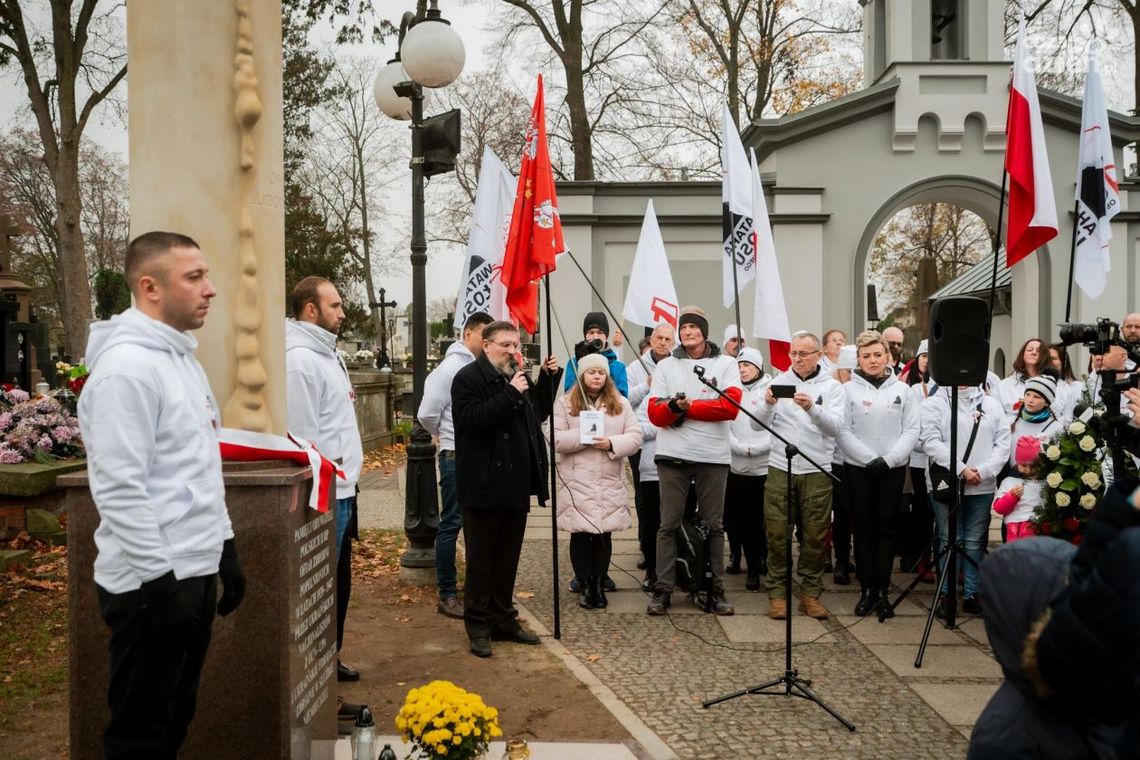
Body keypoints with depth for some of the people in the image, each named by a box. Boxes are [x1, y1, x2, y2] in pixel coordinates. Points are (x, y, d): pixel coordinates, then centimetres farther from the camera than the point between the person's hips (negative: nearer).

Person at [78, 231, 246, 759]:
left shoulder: (183, 359, 12)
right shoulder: (126, 367, -18)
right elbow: (119, 490, -23)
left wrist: (225, 548, 18)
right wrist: (159, 582, -21)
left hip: (195, 572, 9)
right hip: (152, 583, -9)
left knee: (175, 718, 19)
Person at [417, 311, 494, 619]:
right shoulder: (450, 368, -12)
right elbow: (427, 414, -12)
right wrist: (449, 436, 3)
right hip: (457, 457, -7)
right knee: (452, 524, 0)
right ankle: (447, 595, 8)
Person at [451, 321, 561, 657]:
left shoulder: (517, 376, 15)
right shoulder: (468, 378, -9)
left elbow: (539, 412, 23)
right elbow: (472, 419, -23)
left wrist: (548, 378, 10)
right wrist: (510, 394, -25)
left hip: (516, 484, 7)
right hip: (484, 486, -7)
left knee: (508, 558, 15)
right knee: (482, 560, 3)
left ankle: (504, 620, 26)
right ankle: (478, 626, 14)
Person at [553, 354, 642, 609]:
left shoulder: (620, 404, 9)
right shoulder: (565, 403, 2)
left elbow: (635, 437, 1)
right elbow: (555, 440, -6)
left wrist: (612, 443, -16)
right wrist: (585, 436, -16)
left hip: (610, 482, 2)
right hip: (577, 482, -2)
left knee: (604, 534, 7)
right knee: (580, 535, 2)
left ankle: (599, 584, 19)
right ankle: (585, 586, 13)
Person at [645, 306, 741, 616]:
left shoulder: (726, 364, 6)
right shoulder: (665, 366, 10)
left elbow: (731, 406, -9)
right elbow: (655, 413, 2)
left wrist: (688, 406, -10)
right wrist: (673, 406, -20)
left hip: (714, 456, 0)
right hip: (673, 455, 1)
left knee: (713, 525, 7)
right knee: (669, 524, 3)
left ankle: (716, 589, 14)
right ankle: (663, 589, 8)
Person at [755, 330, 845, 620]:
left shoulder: (832, 387, 6)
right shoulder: (778, 382, 8)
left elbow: (835, 426, -8)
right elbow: (759, 424, 2)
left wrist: (812, 408, -25)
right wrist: (768, 405, -19)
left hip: (817, 471, 0)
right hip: (780, 468, 0)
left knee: (815, 535, 4)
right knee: (777, 533, 1)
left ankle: (811, 593, 15)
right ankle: (777, 593, 10)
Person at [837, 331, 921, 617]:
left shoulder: (902, 389, 5)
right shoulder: (848, 390, -1)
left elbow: (911, 430, 0)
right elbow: (843, 431, -6)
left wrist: (888, 459, -12)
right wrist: (870, 459, -14)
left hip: (893, 469, 1)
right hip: (858, 468, -1)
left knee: (886, 528, 5)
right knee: (864, 528, 5)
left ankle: (882, 590, 11)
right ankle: (866, 590, 11)